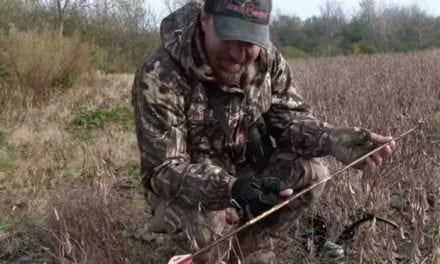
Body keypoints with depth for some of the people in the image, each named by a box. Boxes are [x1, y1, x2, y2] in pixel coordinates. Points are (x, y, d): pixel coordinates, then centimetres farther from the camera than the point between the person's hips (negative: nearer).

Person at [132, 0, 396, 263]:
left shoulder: (268, 59, -13)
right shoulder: (159, 77, -29)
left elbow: (290, 119, -8)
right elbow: (163, 171, -30)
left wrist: (334, 140, -30)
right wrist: (230, 188, -48)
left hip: (248, 171, 5)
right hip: (187, 186, -4)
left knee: (312, 171, -17)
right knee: (202, 226, -35)